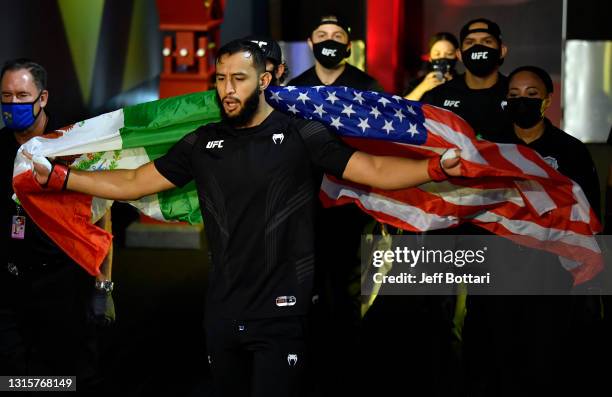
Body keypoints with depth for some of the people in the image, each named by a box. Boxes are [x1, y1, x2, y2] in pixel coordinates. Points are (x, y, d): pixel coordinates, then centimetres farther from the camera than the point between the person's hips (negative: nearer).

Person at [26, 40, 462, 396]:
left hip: (280, 314, -4)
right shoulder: (202, 143, 8)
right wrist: (55, 175, 5)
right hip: (222, 314, 4)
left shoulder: (302, 135, -4)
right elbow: (133, 182, 11)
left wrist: (439, 167, -27)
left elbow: (375, 170, -11)